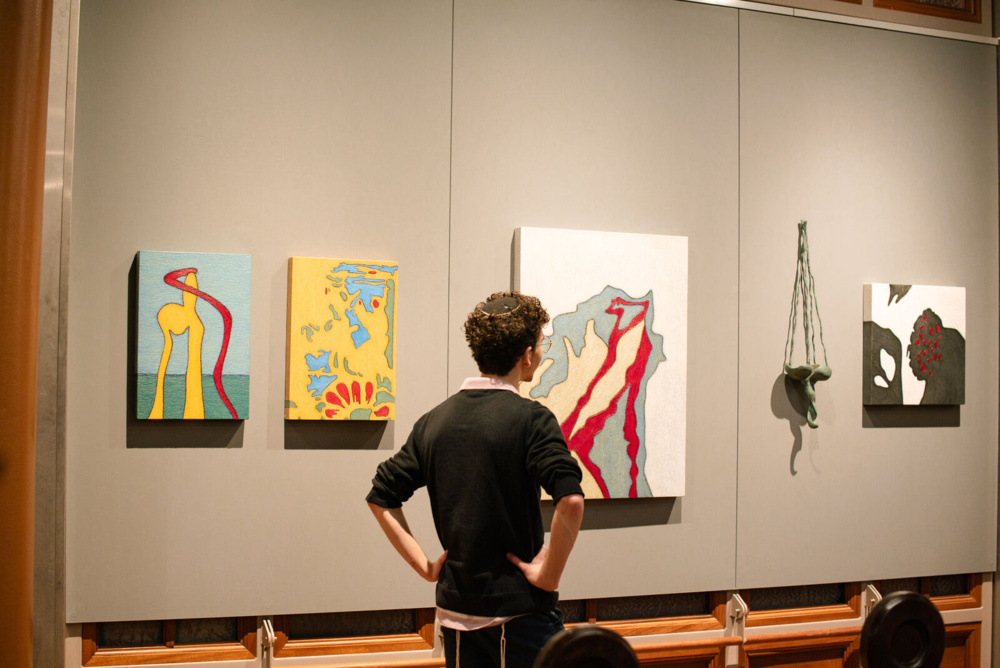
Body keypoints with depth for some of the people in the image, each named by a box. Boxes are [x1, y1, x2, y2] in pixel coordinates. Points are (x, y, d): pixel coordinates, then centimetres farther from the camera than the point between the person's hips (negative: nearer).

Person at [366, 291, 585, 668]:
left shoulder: (434, 421, 4)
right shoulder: (530, 418, -14)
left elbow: (381, 498, 8)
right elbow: (570, 500, -28)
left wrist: (425, 566, 8)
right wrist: (550, 576, -15)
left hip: (455, 609, 6)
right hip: (519, 610, -5)